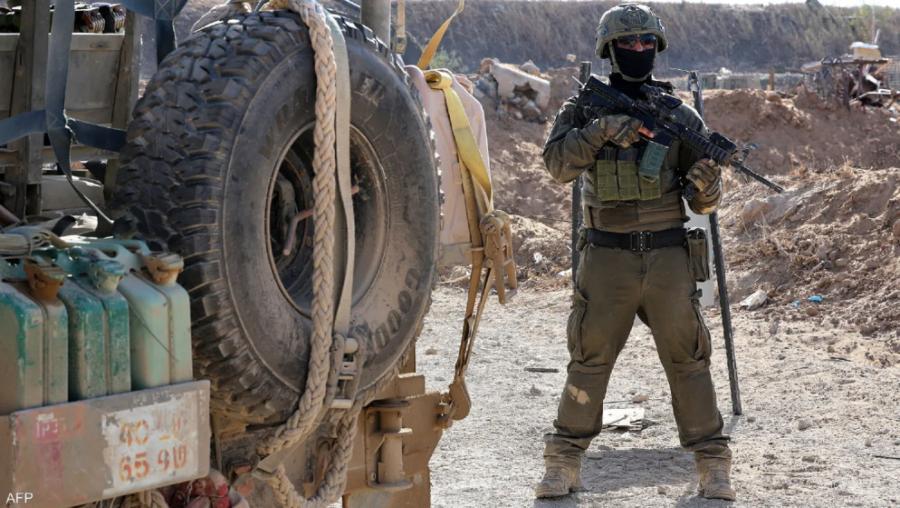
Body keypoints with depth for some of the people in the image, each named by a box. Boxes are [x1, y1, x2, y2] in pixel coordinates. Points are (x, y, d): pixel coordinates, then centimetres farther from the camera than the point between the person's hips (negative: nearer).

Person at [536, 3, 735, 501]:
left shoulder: (680, 118, 6)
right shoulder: (585, 109, 4)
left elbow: (704, 203, 7)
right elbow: (558, 164, -13)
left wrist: (705, 182, -16)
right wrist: (601, 129, -24)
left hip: (668, 256, 1)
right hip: (607, 258, -1)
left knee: (687, 361, 3)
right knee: (589, 362, 4)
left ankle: (712, 464, 11)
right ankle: (563, 463, 14)